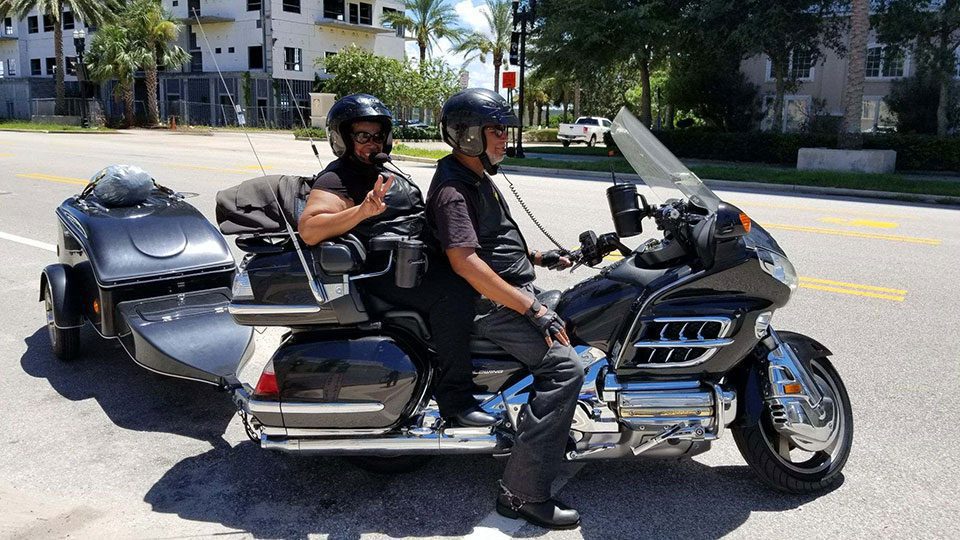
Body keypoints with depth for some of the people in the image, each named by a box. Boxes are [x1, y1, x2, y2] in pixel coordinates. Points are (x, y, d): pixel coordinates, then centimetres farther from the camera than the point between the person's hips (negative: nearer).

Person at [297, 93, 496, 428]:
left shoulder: (386, 171, 23)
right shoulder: (337, 178, -7)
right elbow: (308, 229, -25)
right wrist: (363, 210, -35)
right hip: (384, 271, -10)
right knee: (454, 292, -31)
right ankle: (455, 398, -24)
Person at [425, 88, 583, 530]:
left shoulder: (477, 177, 18)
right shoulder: (452, 190, -16)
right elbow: (465, 262, -27)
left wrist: (538, 256, 16)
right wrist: (532, 309, -27)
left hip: (514, 291, 11)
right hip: (490, 306, -11)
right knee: (564, 365, -24)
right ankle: (522, 492, -19)